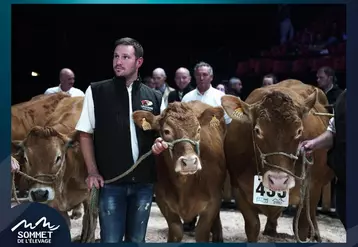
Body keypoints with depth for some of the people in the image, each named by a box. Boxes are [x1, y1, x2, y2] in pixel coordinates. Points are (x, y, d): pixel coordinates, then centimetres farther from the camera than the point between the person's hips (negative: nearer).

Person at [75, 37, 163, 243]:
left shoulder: (155, 97, 6)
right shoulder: (96, 91, 0)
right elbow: (85, 134, 2)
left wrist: (160, 142, -9)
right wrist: (92, 172, -6)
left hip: (144, 181, 3)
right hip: (110, 181, -2)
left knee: (137, 239, 16)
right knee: (111, 239, 4)